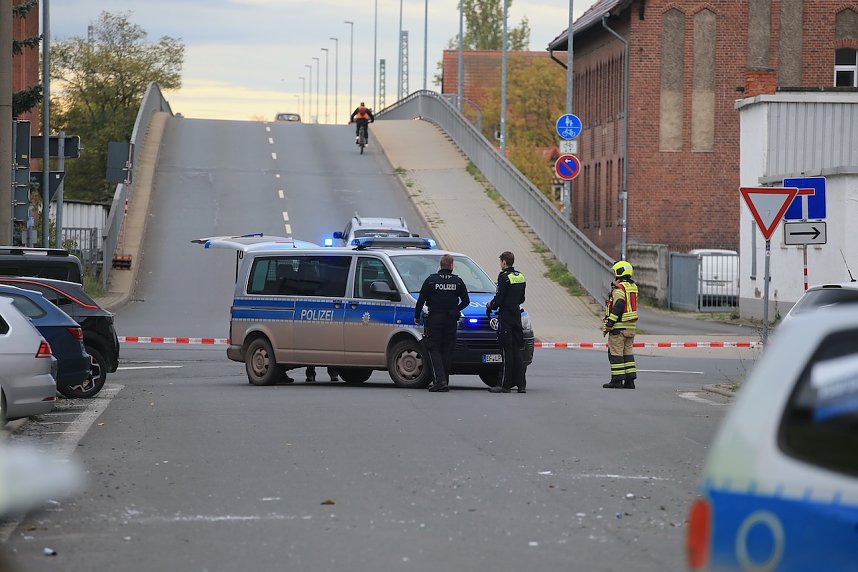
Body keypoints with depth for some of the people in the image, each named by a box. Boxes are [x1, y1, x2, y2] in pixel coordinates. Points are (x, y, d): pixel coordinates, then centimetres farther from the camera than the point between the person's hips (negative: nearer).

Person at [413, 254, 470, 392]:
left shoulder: (431, 280, -2)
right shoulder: (458, 281, 4)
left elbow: (421, 300, -1)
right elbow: (466, 301, 9)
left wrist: (417, 317, 12)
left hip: (435, 319, -2)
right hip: (451, 320, 2)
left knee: (434, 350, 0)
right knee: (447, 350, 7)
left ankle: (440, 380, -15)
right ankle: (445, 382, 6)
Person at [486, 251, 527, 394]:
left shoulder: (504, 277, -13)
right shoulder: (520, 277, 12)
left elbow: (499, 298, -17)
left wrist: (491, 306, 3)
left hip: (506, 316, -7)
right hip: (517, 316, 7)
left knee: (507, 351, -6)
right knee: (517, 350, 10)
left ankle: (505, 385, -5)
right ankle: (521, 384, 9)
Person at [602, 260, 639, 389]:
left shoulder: (619, 288, -13)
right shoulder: (633, 287, 14)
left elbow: (618, 306, -21)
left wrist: (609, 323, -19)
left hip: (619, 325, -8)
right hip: (631, 326, 8)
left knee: (615, 353, -3)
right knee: (628, 352, 11)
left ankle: (617, 380, -3)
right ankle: (629, 380, 9)